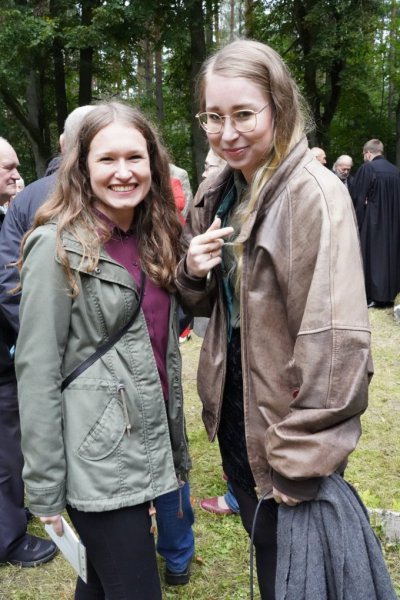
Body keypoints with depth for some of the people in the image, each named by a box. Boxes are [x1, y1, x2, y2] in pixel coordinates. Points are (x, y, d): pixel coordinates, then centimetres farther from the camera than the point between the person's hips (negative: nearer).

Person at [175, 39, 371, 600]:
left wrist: (304, 454, -22)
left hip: (284, 419, -6)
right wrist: (193, 272, -10)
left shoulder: (315, 194, -19)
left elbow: (335, 337, -23)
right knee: (261, 539, 25)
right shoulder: (215, 194, 3)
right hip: (232, 407, 6)